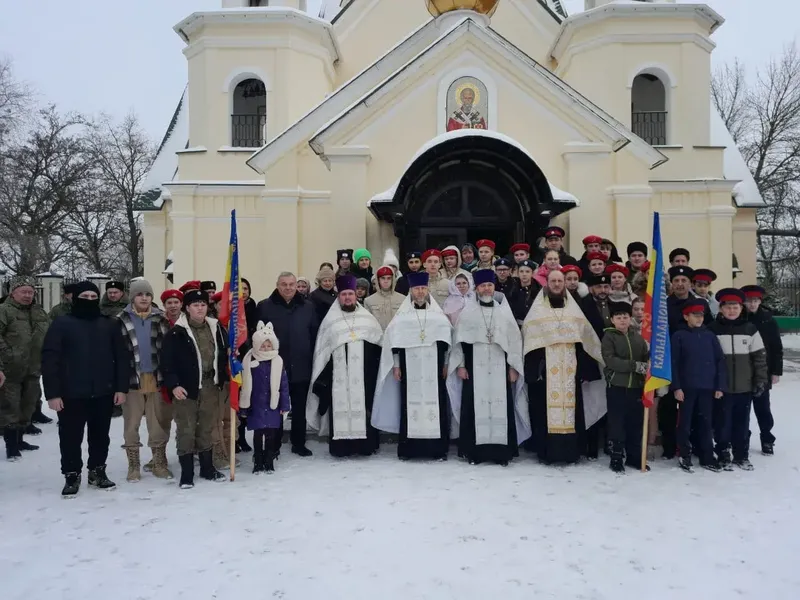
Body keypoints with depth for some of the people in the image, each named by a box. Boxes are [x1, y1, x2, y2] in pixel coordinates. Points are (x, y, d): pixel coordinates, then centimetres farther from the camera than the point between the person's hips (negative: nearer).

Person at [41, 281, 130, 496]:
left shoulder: (110, 325, 5)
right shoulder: (61, 324, -4)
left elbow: (121, 358, 5)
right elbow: (49, 360, -7)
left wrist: (121, 388, -2)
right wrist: (52, 393, -12)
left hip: (103, 393, 3)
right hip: (71, 395, -2)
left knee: (100, 436, 14)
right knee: (70, 437, 8)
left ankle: (97, 471, 30)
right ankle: (72, 475, 25)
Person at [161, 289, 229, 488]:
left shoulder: (216, 328, 6)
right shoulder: (177, 332, -8)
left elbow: (224, 354, 14)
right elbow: (166, 362, -10)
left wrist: (221, 380, 7)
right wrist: (173, 385, -16)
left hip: (211, 386, 4)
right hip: (186, 387, -4)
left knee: (207, 428, 14)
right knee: (186, 430, 0)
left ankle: (207, 468, 25)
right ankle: (186, 473, 10)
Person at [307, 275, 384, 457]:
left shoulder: (368, 318, 11)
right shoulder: (330, 321, 8)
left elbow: (380, 343, 11)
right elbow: (322, 350, 6)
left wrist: (376, 368, 2)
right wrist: (322, 376, 0)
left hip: (363, 375, 1)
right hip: (338, 375, -1)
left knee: (363, 407, 1)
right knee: (341, 407, -3)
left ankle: (365, 444, 9)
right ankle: (340, 445, 2)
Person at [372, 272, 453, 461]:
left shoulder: (438, 315, 9)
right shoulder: (402, 316, 7)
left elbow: (446, 341, 9)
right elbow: (394, 341, 4)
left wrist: (445, 364, 4)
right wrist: (396, 366, -1)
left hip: (433, 368, 1)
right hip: (410, 368, 0)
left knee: (435, 403, -2)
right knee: (410, 404, -1)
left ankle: (438, 448, 5)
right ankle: (407, 449, 6)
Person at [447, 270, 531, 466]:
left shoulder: (504, 311, 8)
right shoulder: (467, 312, 4)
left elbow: (514, 340, 6)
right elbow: (459, 340, 3)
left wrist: (513, 367, 1)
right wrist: (460, 365, -4)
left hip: (499, 368, 1)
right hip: (474, 367, -1)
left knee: (501, 407, 0)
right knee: (475, 407, -1)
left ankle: (501, 451, 7)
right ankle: (474, 450, 6)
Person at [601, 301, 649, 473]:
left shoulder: (638, 337, 11)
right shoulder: (608, 337, -3)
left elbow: (646, 357, 9)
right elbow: (610, 360, -15)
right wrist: (635, 365, -20)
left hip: (636, 386, 4)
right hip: (616, 386, -4)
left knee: (636, 422, 10)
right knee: (617, 423, 2)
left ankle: (634, 456, 22)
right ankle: (616, 458, 10)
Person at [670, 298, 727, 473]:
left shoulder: (710, 336, 7)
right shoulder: (679, 336, -1)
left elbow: (720, 361, 7)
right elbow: (673, 363, -5)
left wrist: (720, 386, 0)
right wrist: (676, 387, -11)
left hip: (708, 387, 3)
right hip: (686, 387, -3)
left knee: (705, 422, 9)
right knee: (685, 423, 4)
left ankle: (707, 457, 19)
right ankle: (684, 456, 13)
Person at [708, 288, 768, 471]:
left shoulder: (750, 329, 3)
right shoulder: (713, 330, -3)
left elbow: (760, 357, 6)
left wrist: (761, 381, 1)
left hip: (745, 387, 2)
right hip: (721, 387, -2)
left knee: (742, 422, 11)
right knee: (722, 422, 5)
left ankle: (742, 455, 25)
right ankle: (723, 455, 17)